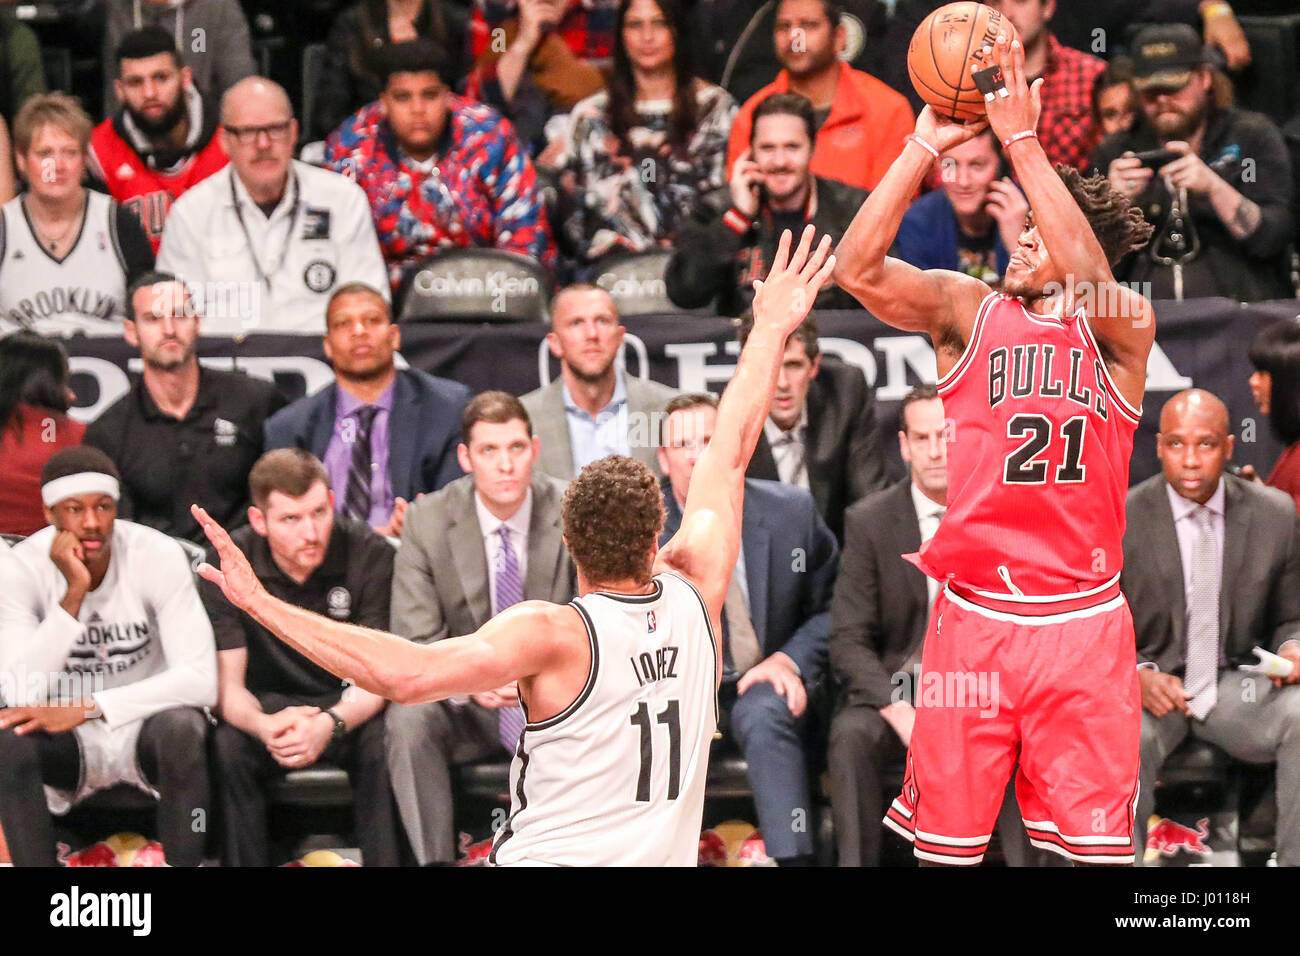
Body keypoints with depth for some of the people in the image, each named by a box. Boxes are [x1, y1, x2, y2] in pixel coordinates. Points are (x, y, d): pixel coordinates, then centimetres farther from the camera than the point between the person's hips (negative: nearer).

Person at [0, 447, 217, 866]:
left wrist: (90, 707, -30)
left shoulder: (157, 555, -16)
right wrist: (74, 592, -32)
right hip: (70, 741, 1)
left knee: (181, 727, -35)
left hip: (147, 724, -1)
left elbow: (201, 680, -24)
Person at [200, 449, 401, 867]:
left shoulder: (369, 554, -13)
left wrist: (330, 724, -35)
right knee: (225, 747, -30)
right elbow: (227, 685, -11)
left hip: (348, 707, -1)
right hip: (270, 704, 1)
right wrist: (265, 726, -36)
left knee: (385, 742, -33)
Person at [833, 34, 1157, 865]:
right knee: (946, 838, 6)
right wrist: (927, 146, -14)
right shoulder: (969, 313, 6)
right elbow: (859, 271, -8)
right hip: (973, 611, 1)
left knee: (1096, 841, 1)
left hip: (1084, 621, -1)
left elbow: (1089, 281, -21)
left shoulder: (1121, 330, 1)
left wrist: (1022, 140, -23)